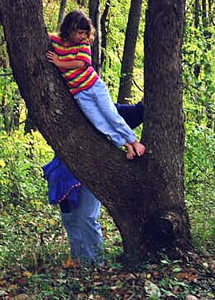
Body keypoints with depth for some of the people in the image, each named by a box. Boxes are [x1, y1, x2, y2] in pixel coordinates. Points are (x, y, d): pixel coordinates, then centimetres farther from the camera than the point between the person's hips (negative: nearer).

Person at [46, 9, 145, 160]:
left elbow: (81, 63, -19)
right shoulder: (54, 40, -3)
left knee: (112, 116, -2)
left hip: (95, 85, -1)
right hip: (80, 94, 1)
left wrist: (59, 63, -16)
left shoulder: (83, 43, -6)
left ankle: (134, 141, 10)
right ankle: (126, 145, 5)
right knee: (101, 125, -4)